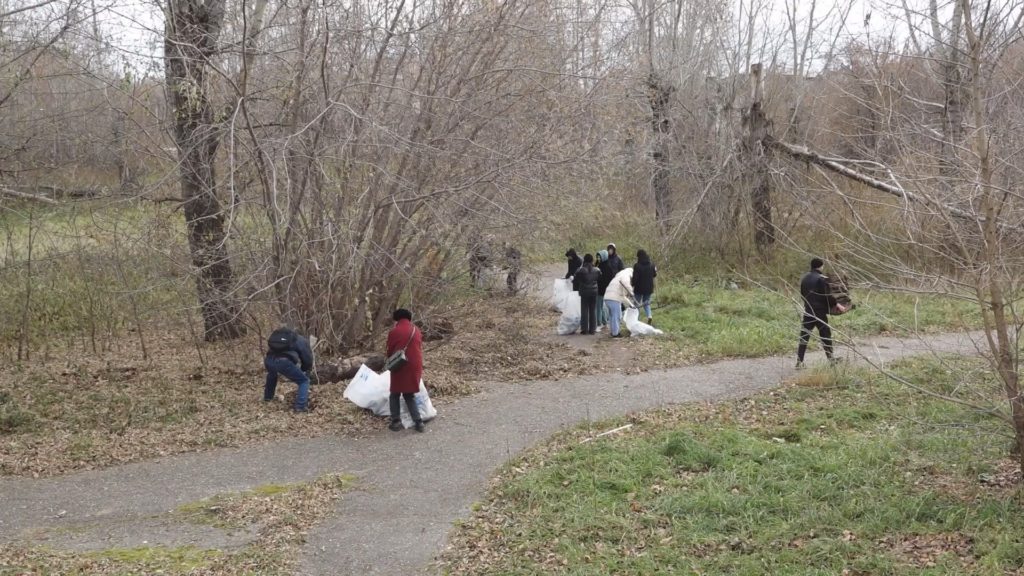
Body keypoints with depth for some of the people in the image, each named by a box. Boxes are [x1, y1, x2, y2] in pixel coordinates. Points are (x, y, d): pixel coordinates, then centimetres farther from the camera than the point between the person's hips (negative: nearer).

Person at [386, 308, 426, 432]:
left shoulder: (394, 332, -6)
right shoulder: (416, 330, 8)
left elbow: (390, 352, 2)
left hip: (400, 367, -4)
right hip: (415, 366, 4)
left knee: (395, 394, 13)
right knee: (410, 395, 13)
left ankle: (396, 421, 7)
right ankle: (418, 422, 3)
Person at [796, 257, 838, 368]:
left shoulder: (804, 278, 7)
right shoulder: (822, 279, -13)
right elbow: (828, 296, -13)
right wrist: (837, 304, 1)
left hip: (808, 311, 5)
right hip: (820, 312, -5)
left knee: (804, 337, 5)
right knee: (826, 336, 7)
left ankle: (799, 362, 2)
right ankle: (830, 359, 13)